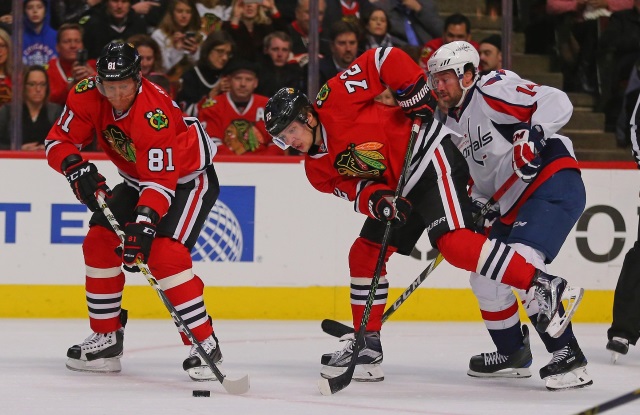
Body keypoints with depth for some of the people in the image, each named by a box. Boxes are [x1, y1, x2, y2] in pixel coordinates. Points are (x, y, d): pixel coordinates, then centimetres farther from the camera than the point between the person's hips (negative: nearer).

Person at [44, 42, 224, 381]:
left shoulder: (155, 114, -36)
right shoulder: (87, 96, -16)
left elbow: (161, 181, -37)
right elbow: (58, 141, -9)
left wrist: (145, 223, -49)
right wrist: (76, 168, -29)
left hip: (189, 177, -8)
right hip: (138, 179, 8)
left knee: (164, 253, -24)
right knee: (100, 241, -1)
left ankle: (205, 345, -22)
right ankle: (107, 338, 10)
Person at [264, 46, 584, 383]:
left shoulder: (333, 102, -16)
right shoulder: (317, 170, 7)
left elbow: (383, 59, -16)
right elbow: (355, 187, -6)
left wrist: (414, 90, -22)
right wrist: (377, 201, -27)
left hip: (431, 155, -10)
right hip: (399, 187, 10)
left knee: (452, 241, -27)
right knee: (364, 254, 8)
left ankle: (543, 286, -31)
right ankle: (367, 347, 15)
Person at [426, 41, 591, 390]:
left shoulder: (491, 90, -10)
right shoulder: (453, 124, 17)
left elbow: (556, 103, -19)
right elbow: (480, 175, 25)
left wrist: (533, 135, -33)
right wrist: (474, 208, 9)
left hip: (553, 187, -11)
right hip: (512, 205, 11)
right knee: (486, 276, 13)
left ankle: (569, 358, -26)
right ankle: (513, 353, 31)